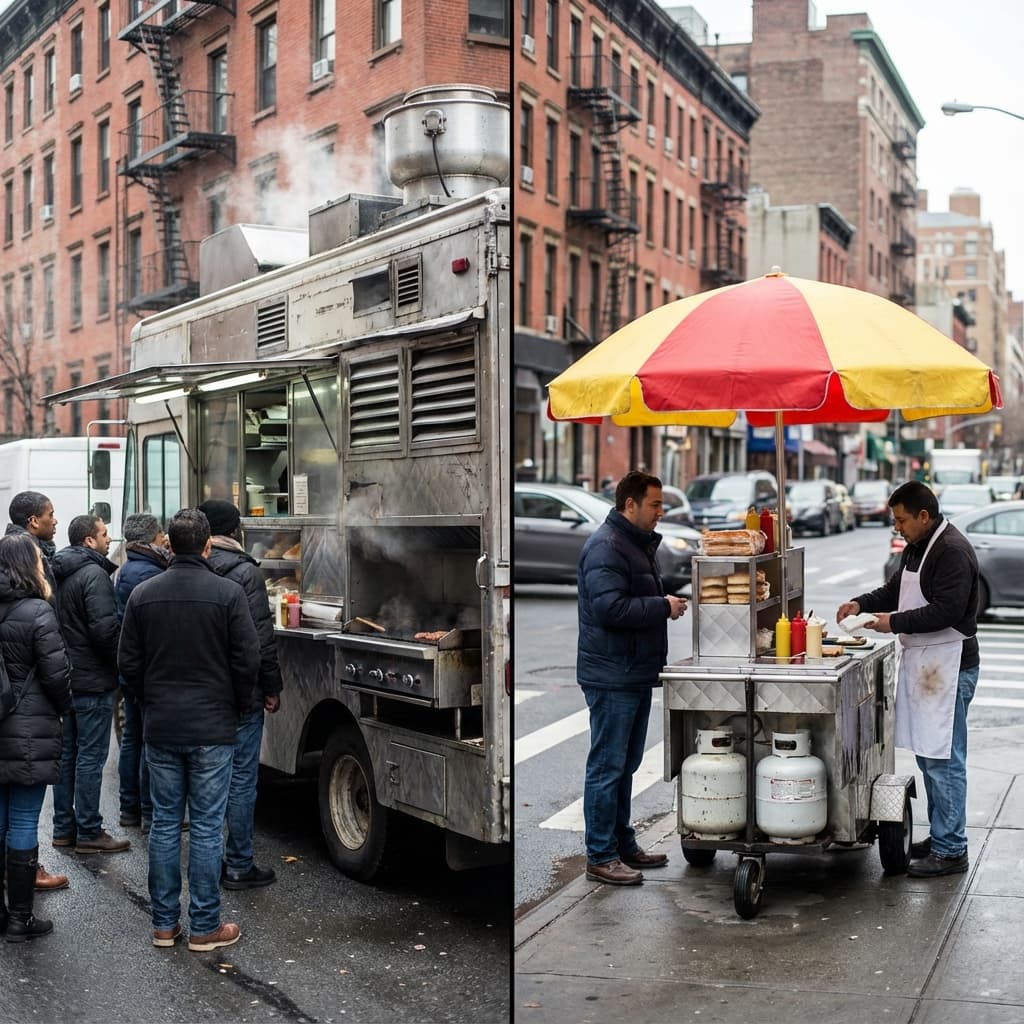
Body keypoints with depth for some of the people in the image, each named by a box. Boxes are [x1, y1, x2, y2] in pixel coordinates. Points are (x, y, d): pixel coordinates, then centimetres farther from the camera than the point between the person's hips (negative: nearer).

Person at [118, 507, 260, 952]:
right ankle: (204, 927, 10)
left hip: (160, 729, 4)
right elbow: (247, 660, -8)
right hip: (212, 729, -3)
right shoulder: (228, 593, -10)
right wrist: (236, 707, 8)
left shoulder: (142, 594, 1)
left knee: (165, 823, 12)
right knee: (206, 827, 3)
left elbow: (128, 663, 5)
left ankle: (164, 923, 18)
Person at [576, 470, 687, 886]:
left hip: (635, 675, 10)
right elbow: (609, 607, -26)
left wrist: (668, 603, 10)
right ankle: (601, 858, 5)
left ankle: (623, 846, 27)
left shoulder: (638, 543, 17)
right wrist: (663, 607, -19)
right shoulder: (605, 547, -16)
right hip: (612, 676, -10)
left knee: (625, 765, 17)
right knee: (607, 767, -3)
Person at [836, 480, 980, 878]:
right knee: (928, 755, 15)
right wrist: (861, 603, 7)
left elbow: (946, 610, -23)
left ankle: (951, 851, 0)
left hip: (948, 666, -10)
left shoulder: (953, 551, -16)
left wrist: (894, 622, -18)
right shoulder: (917, 547, 15)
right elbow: (895, 589, 24)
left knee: (943, 759, -7)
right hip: (922, 663, 10)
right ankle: (940, 836, 25)